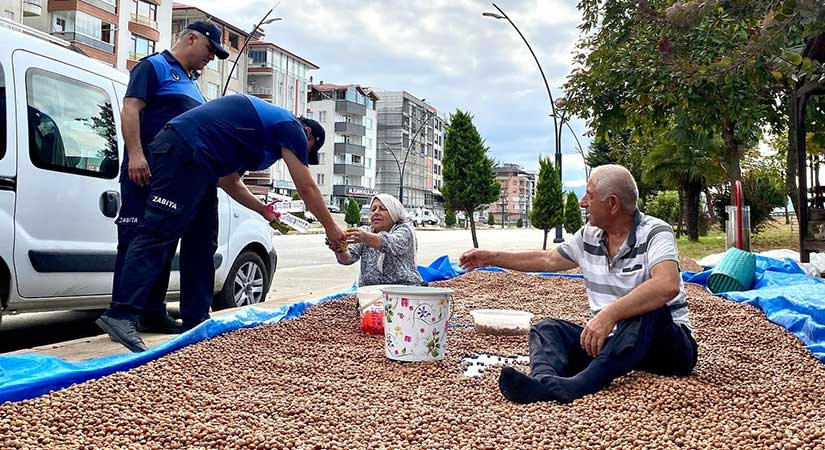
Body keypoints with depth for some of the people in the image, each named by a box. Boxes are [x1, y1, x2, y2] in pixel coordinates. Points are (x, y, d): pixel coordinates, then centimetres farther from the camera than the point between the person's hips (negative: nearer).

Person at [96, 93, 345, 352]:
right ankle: (121, 315, -21)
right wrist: (331, 228, 11)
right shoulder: (291, 127, 4)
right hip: (183, 151, -10)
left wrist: (264, 211, 27)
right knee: (159, 233, -17)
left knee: (202, 243, 9)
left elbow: (229, 182, 31)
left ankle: (197, 319, 12)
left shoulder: (262, 124, 29)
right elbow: (307, 188, 2)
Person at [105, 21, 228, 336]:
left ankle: (153, 314, 13)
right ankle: (122, 315, -6)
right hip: (147, 171, -8)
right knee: (136, 241, -9)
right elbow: (130, 109, -10)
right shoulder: (154, 67, 1)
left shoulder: (191, 83, 26)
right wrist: (135, 154, -22)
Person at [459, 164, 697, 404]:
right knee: (548, 329, -12)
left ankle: (577, 385, -49)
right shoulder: (588, 236, 7)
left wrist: (610, 314, -41)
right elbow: (548, 260, 22)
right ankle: (545, 382, -45)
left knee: (647, 311, -36)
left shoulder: (655, 233, -13)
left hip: (667, 345, -5)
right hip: (608, 339, 6)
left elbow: (667, 286, -32)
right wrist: (492, 258, 22)